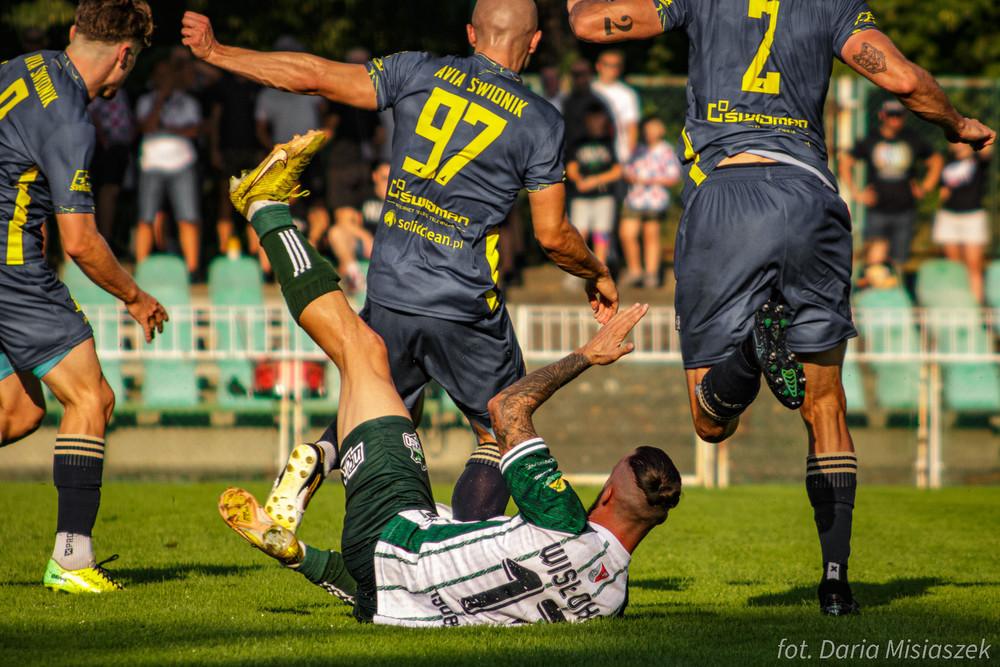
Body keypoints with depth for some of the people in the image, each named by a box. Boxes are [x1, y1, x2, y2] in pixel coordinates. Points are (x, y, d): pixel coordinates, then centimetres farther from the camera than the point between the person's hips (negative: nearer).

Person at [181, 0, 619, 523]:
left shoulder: (419, 73, 3)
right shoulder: (539, 121, -2)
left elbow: (314, 77, 2)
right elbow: (552, 235, 0)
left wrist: (215, 52, 12)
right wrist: (599, 278, 20)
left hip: (388, 296, 3)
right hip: (465, 307, -3)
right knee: (502, 435, 11)